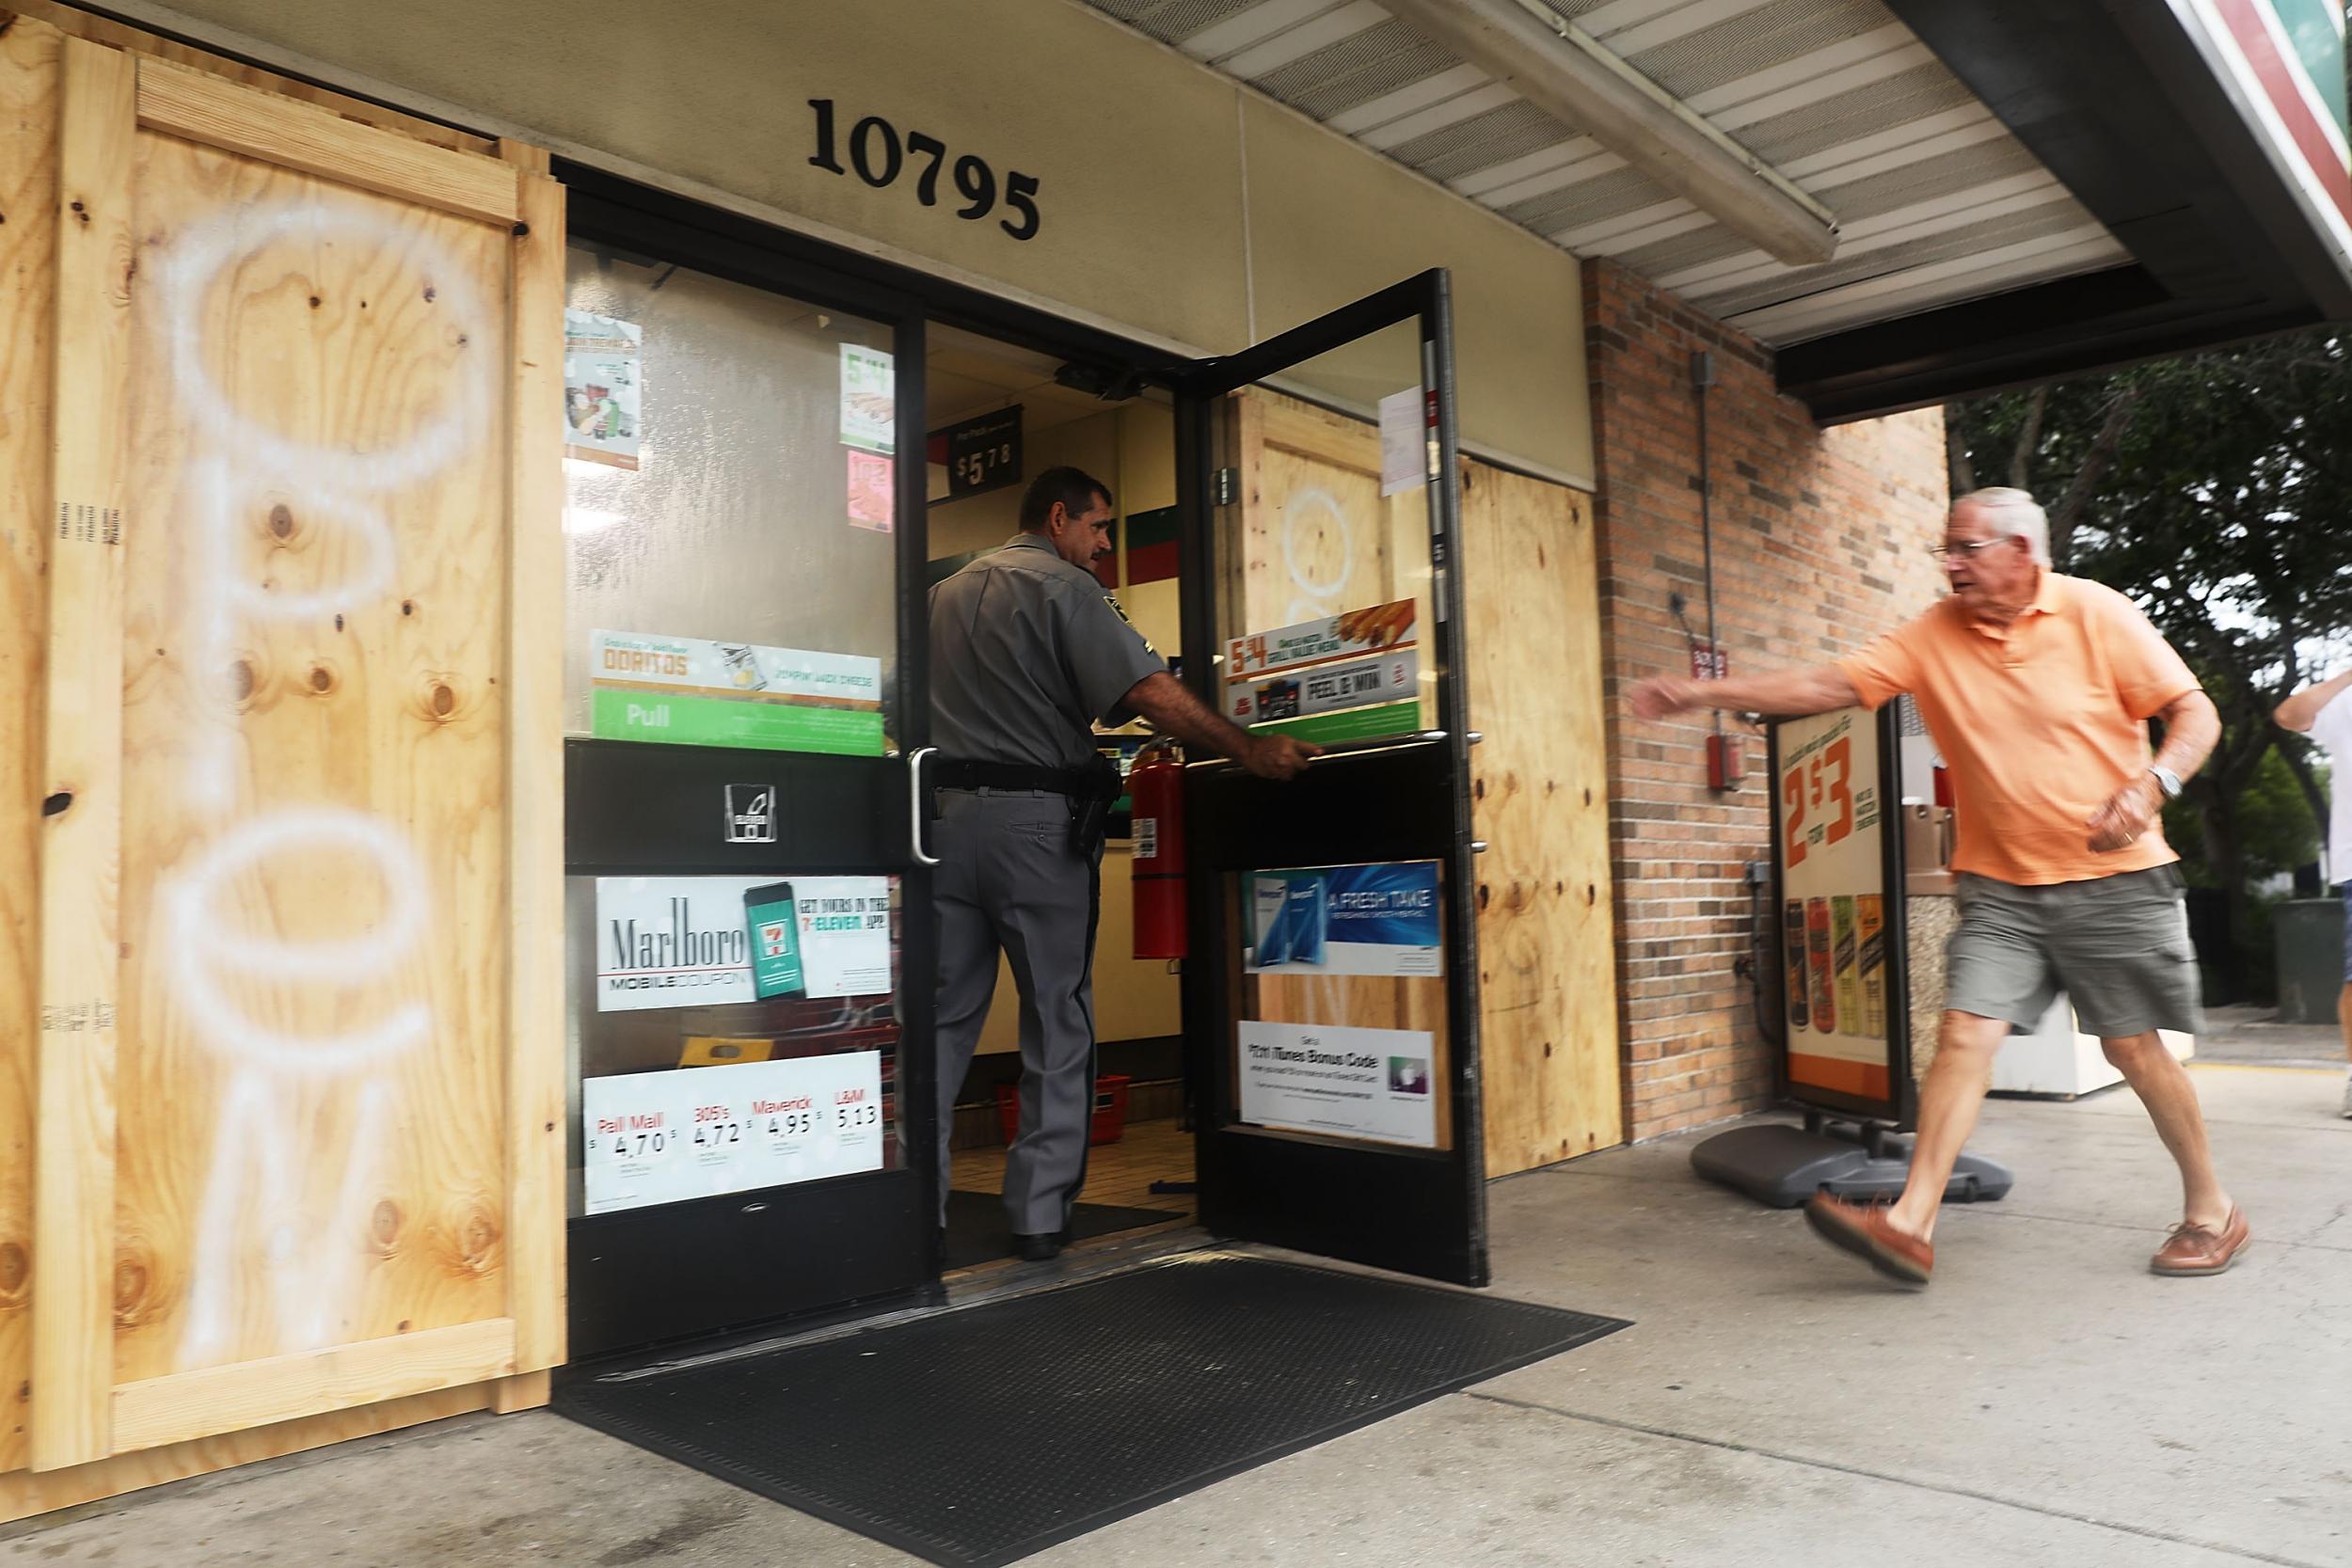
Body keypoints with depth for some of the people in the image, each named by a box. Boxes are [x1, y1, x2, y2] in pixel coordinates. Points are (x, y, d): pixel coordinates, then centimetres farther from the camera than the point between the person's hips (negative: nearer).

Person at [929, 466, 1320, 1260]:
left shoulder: (948, 592, 19)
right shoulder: (1064, 587, -3)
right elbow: (1149, 691, -15)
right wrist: (1252, 751, -15)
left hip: (946, 813, 6)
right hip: (1035, 817, -6)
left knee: (943, 1017, 9)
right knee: (1056, 1018, 3)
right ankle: (1040, 1214, 6)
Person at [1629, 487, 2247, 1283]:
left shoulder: (2096, 613, -7)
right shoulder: (1933, 636, 0)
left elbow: (2196, 712, -4)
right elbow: (1826, 685, -7)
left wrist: (2151, 785, -23)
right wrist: (1702, 693, -16)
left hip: (2113, 879, -2)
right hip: (2001, 885, 2)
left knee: (2134, 1047, 4)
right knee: (1965, 1034, -8)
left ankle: (2211, 1210, 26)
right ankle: (1911, 1224, -11)